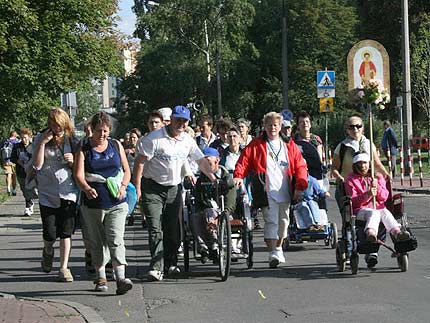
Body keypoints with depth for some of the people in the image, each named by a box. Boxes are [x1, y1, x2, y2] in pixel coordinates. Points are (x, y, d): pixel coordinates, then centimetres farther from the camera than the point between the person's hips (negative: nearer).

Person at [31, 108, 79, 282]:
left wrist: (73, 161, -11)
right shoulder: (41, 139, 1)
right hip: (47, 194, -1)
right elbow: (37, 165, -8)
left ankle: (64, 268, 6)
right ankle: (48, 252, 30)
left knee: (66, 232, -2)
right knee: (50, 234, -3)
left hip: (68, 193, 1)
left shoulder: (71, 140, 5)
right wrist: (42, 143, -16)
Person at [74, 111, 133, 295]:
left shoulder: (116, 146, 8)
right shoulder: (84, 150, 0)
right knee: (97, 242, 10)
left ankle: (120, 279, -19)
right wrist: (87, 188, -33)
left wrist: (123, 186, -6)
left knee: (116, 240, -13)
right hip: (93, 204, 0)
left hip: (116, 204, 0)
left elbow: (126, 170, 14)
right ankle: (101, 278, 24)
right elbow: (79, 175, -12)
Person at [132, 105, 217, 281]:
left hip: (174, 188, 5)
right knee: (155, 229, -12)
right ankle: (156, 267, -17)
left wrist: (215, 180, 2)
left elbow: (202, 161, 12)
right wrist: (137, 188, -17)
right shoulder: (154, 138, -14)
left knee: (172, 229, 8)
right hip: (153, 188, -5)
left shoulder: (188, 141, 4)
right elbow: (140, 161, -14)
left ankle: (171, 264, 21)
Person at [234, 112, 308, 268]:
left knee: (283, 220, 13)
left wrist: (300, 186, -3)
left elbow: (300, 166, 7)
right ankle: (272, 253, -15)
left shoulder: (289, 145, 9)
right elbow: (244, 161, -1)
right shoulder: (256, 145, 3)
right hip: (267, 191, -4)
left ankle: (278, 248, 32)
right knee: (271, 221, -13)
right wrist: (238, 176, -19)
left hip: (285, 191, 4)